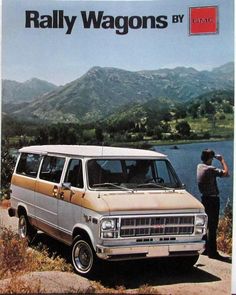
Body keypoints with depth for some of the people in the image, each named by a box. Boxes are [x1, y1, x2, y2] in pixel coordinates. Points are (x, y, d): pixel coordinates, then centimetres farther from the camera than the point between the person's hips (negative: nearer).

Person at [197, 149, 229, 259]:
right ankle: (212, 252, -1)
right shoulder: (210, 169, -20)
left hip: (204, 198, 9)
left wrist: (217, 159, 15)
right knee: (212, 226, -4)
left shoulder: (199, 166, 5)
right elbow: (226, 173, -25)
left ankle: (205, 248, 26)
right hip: (212, 199, -9)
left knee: (206, 225, 18)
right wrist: (222, 160, -13)